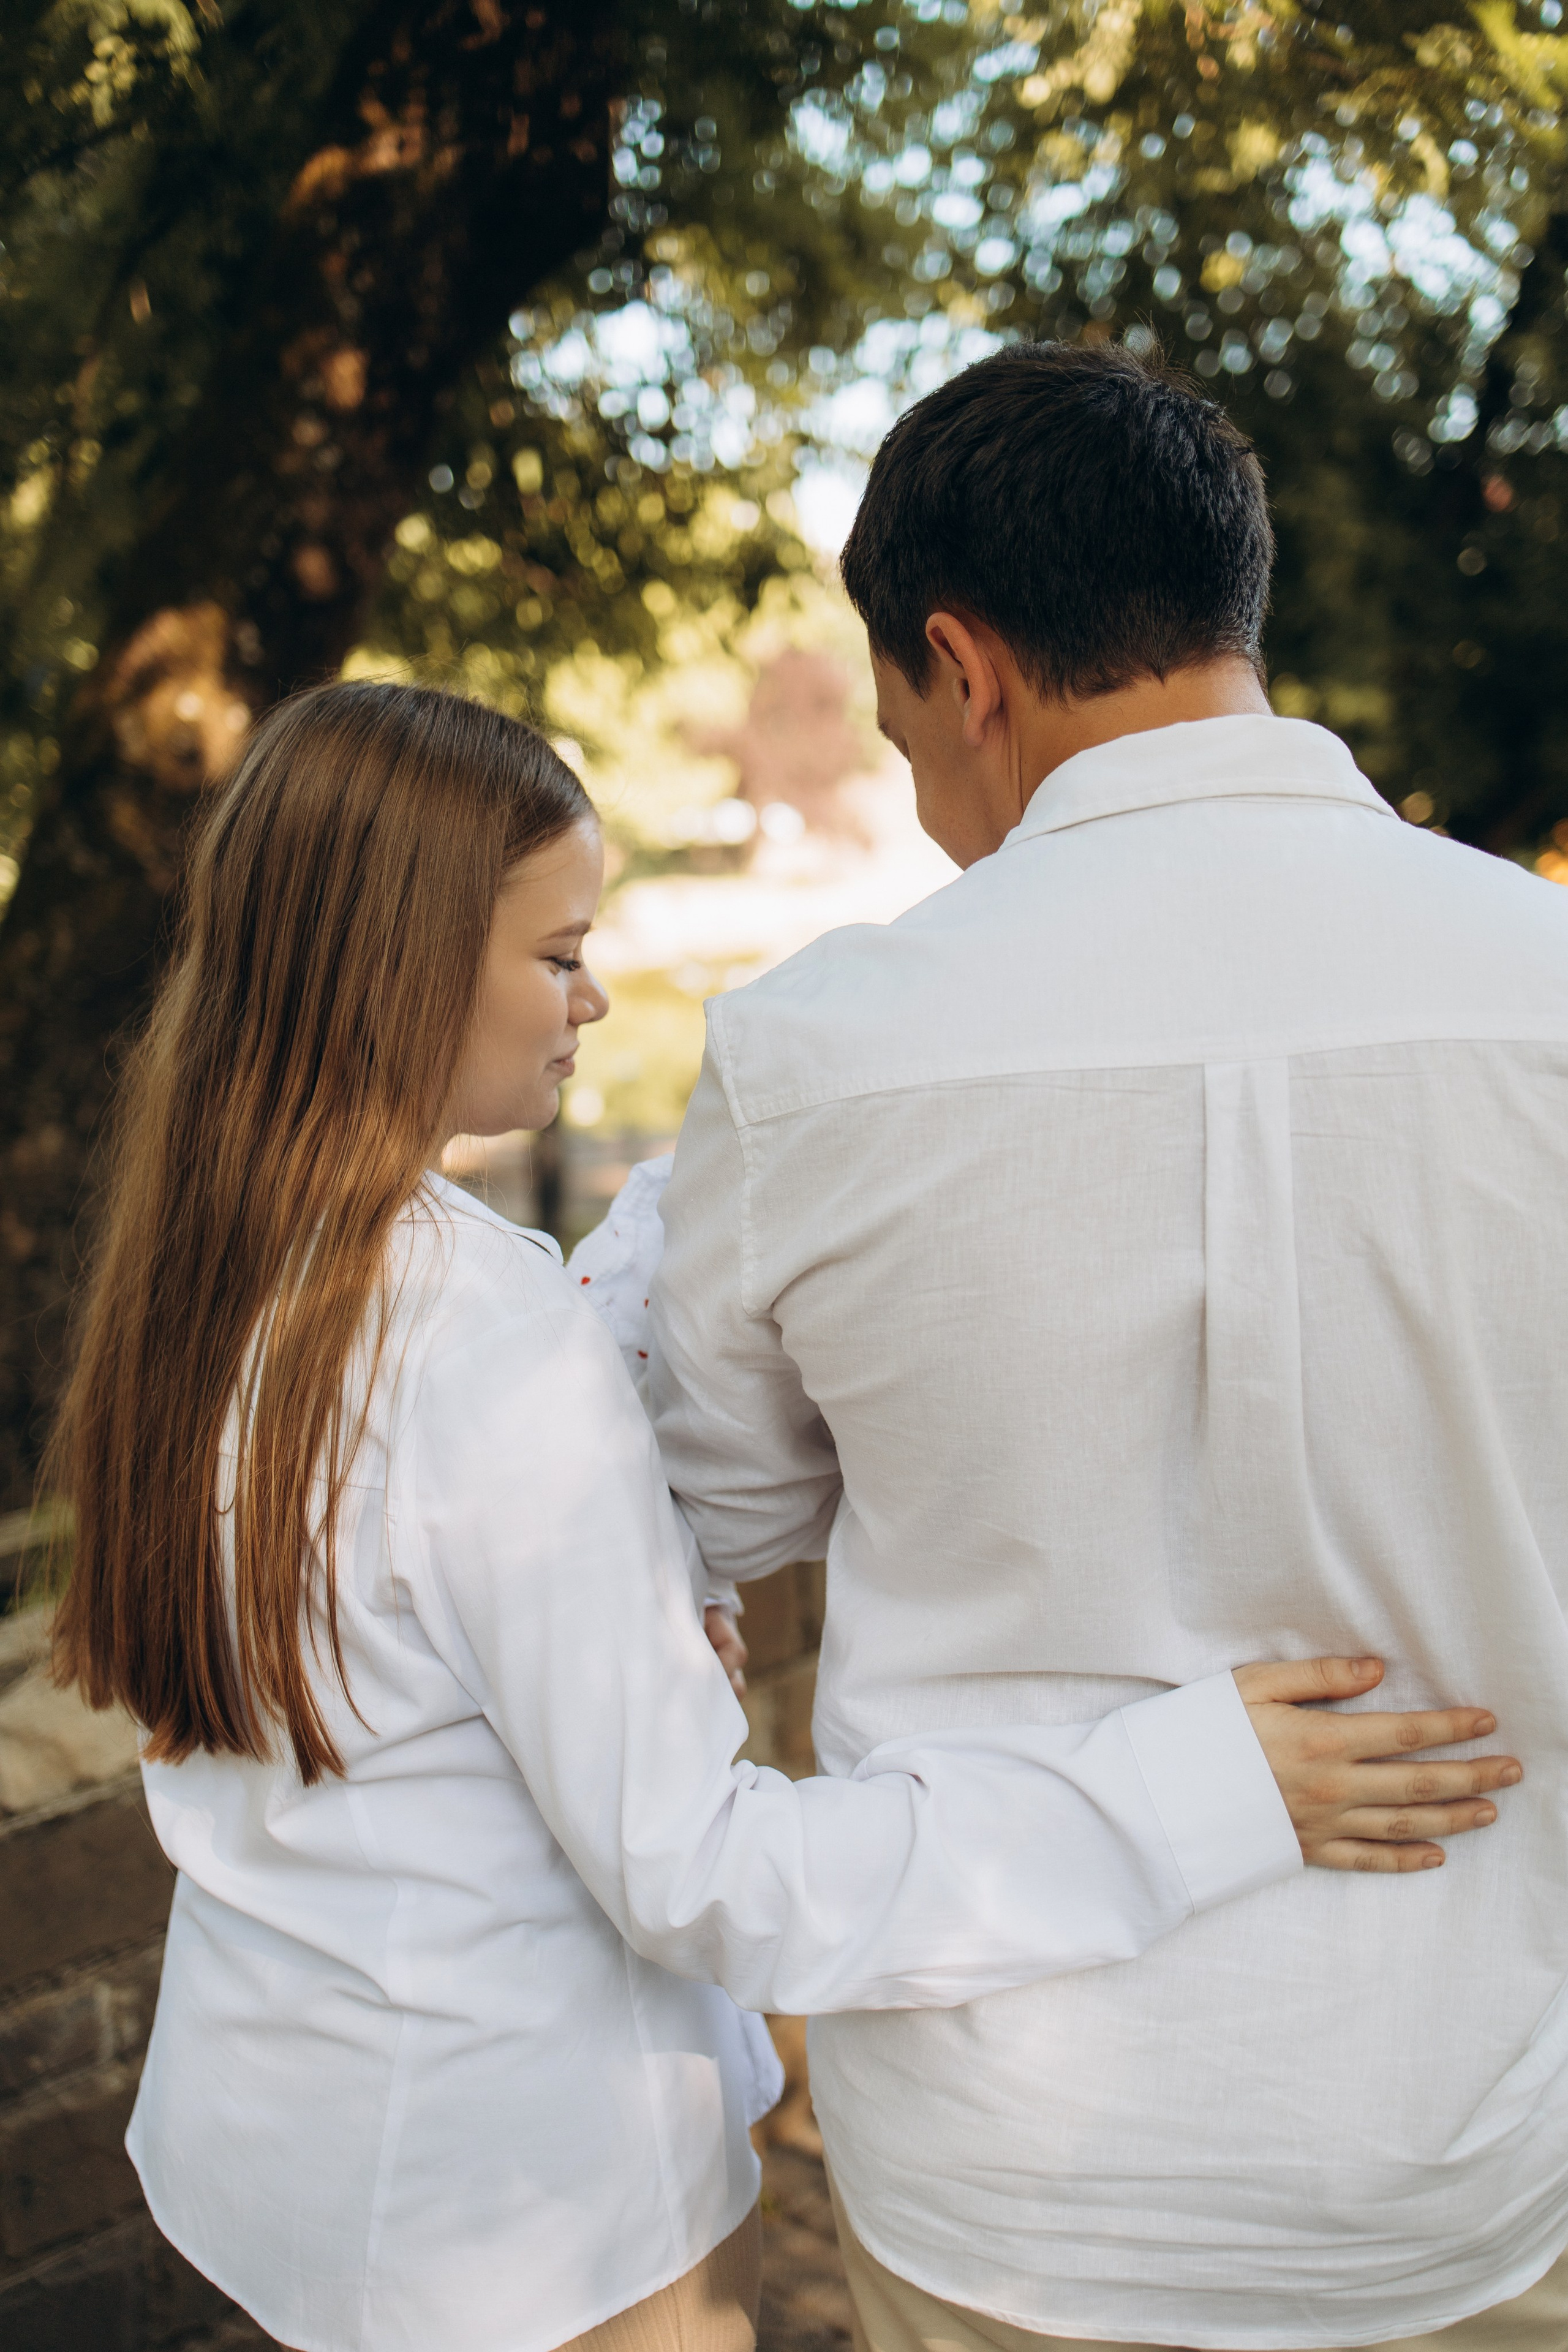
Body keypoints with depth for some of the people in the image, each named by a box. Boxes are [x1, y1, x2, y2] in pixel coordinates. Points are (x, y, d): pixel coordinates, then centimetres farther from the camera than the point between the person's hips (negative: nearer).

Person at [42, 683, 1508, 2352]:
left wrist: (637, 1648, 13)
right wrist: (1190, 1792, -29)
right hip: (514, 2174, -7)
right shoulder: (497, 1345, -29)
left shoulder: (193, 1269, -4)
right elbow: (699, 1877, -27)